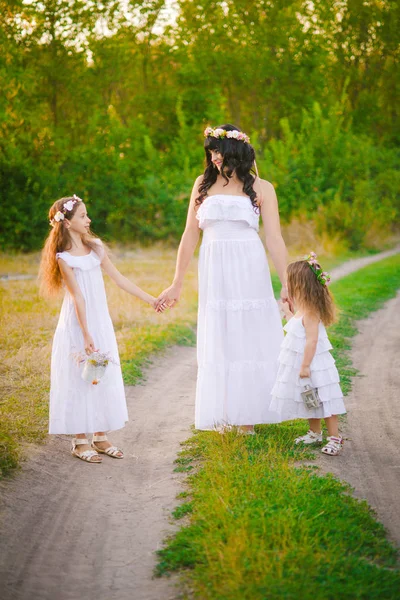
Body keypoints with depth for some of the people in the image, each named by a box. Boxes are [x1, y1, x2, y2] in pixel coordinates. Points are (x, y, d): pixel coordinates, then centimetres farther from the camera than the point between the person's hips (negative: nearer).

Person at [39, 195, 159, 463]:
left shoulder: (95, 247, 6)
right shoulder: (63, 257, -11)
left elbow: (119, 279, 9)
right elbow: (77, 297, -16)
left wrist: (151, 300, 7)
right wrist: (86, 335, -17)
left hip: (101, 321, 6)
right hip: (78, 323, -6)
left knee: (104, 377, 9)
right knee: (80, 378, 0)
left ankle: (100, 436, 19)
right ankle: (80, 441, 10)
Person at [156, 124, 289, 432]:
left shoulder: (261, 188, 2)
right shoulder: (204, 184, 9)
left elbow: (275, 238, -2)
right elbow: (190, 235, 11)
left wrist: (286, 284, -10)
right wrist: (177, 284, 10)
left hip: (250, 274, -2)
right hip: (215, 276, 2)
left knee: (251, 342, 2)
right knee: (218, 345, 6)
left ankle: (248, 417, 13)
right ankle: (223, 417, 16)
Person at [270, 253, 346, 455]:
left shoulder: (310, 312, -22)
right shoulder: (303, 309, 7)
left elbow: (311, 341, -25)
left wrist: (305, 366, -24)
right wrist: (287, 311, 28)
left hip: (314, 366, -10)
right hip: (303, 363, 10)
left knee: (323, 401, -2)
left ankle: (334, 438, 5)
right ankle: (315, 433, 34)